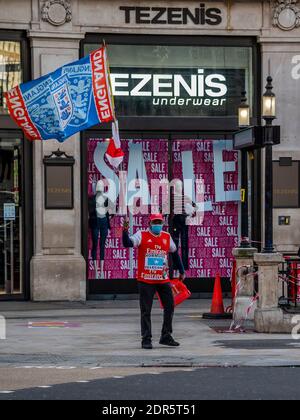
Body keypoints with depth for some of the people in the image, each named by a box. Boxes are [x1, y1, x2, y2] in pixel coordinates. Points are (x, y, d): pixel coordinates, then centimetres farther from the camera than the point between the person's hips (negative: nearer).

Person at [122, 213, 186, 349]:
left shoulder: (167, 237, 9)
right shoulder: (141, 235, -4)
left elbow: (175, 252, 21)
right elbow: (127, 244, -18)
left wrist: (181, 271, 24)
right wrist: (125, 231, -36)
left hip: (163, 279, 4)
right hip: (146, 280, -4)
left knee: (170, 307, 5)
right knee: (146, 311, 0)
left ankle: (166, 337, 17)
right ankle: (146, 339, 6)